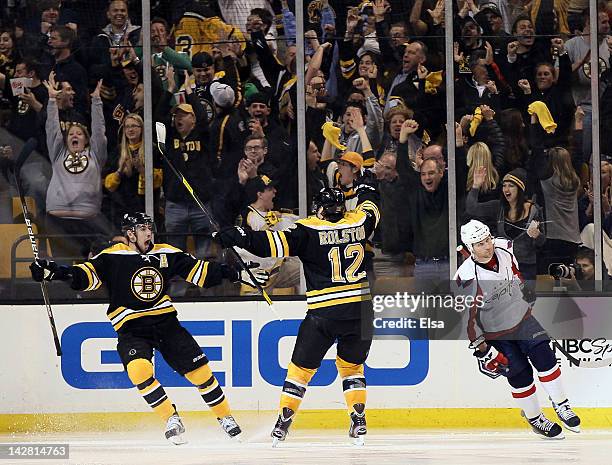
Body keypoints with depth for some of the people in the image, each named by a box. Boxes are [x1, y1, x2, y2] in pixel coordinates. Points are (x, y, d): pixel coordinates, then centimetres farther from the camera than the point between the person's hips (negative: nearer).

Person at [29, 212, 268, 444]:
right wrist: (54, 271, -31)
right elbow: (87, 275, -15)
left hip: (166, 322, 3)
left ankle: (225, 417, 20)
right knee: (138, 369, -29)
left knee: (199, 368, 0)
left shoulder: (166, 253, 5)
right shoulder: (113, 257, -7)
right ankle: (171, 419, -15)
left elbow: (199, 270, 9)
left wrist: (237, 274, 3)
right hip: (131, 330, -3)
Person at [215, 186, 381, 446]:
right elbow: (371, 207, 30)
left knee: (301, 366, 10)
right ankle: (359, 423, 10)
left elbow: (275, 244, -17)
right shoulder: (358, 222, 7)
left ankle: (283, 422, 7)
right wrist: (366, 189, 51)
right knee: (351, 365, 22)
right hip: (361, 309, 4)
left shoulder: (309, 230, -5)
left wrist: (240, 237, -14)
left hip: (324, 313, -4)